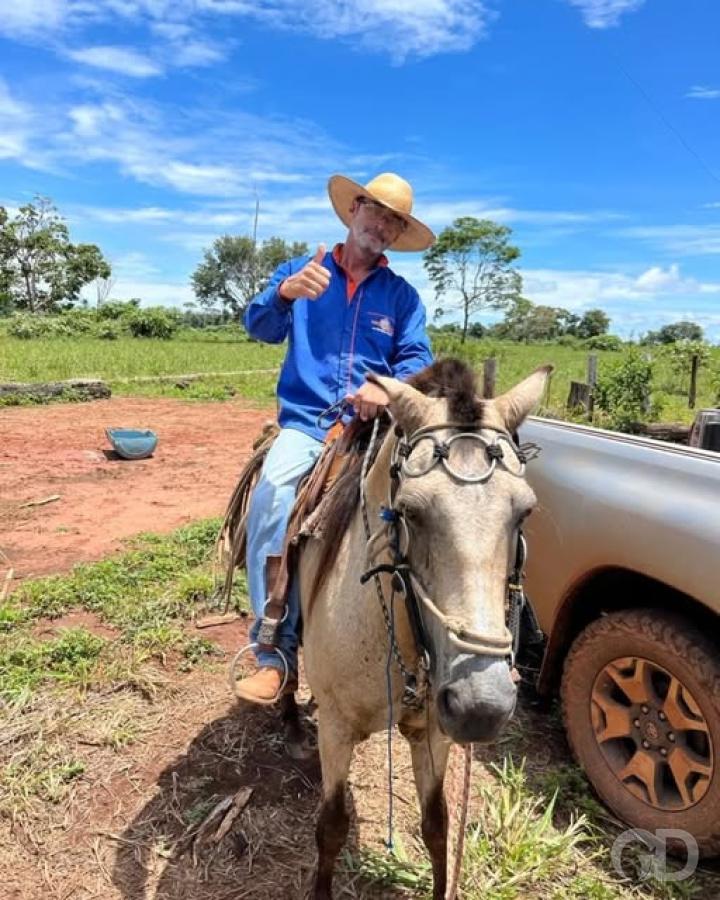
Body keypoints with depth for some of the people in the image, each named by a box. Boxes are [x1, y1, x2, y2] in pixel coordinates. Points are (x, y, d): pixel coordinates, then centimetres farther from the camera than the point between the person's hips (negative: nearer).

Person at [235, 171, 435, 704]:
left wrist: (390, 388, -22)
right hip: (304, 425, -1)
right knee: (270, 503, -29)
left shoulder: (403, 295, 12)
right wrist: (285, 292, -25)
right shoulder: (300, 271, 11)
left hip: (374, 427, 1)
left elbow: (417, 359, 1)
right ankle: (277, 658, -22)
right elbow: (261, 328, -2)